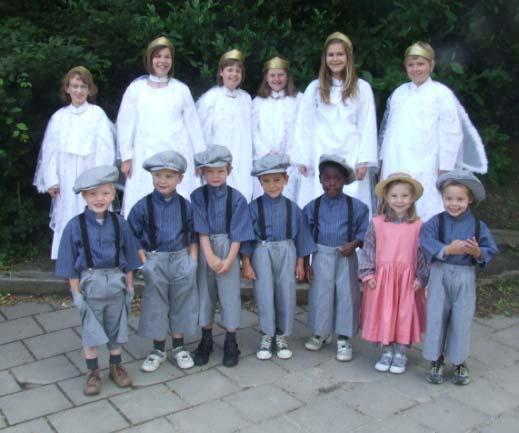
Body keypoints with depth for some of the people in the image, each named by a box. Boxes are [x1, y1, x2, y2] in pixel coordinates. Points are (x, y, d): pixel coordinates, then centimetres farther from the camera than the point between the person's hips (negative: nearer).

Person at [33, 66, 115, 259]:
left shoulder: (97, 114, 2)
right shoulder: (59, 117, 10)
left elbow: (105, 149, -2)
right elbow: (49, 150, 10)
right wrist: (51, 180, 3)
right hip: (66, 180, 3)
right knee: (67, 221, 3)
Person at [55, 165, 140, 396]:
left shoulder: (119, 223, -5)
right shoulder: (75, 226, -11)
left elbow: (128, 257, 3)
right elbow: (71, 263, -6)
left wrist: (129, 285, 4)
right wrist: (76, 292, -7)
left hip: (116, 283, 2)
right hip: (90, 284, -2)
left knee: (116, 328, 15)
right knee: (91, 330, 9)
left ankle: (116, 366, 33)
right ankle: (92, 373, 25)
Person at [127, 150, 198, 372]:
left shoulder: (185, 206, -1)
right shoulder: (143, 206, -7)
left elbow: (193, 237, 7)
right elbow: (134, 238, -3)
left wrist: (193, 261, -1)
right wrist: (145, 263, -10)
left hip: (182, 260, 1)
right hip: (155, 261, -1)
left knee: (180, 303, 11)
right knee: (156, 306, 9)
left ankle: (178, 347, 29)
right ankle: (158, 349, 25)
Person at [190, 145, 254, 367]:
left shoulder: (237, 198, -6)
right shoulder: (198, 196, -4)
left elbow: (237, 233, -7)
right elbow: (201, 230, -8)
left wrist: (229, 259, -13)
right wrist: (210, 256, -15)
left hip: (228, 249, -1)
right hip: (204, 250, 1)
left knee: (230, 295, 2)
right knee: (205, 293, 10)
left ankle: (230, 343, 16)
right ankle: (206, 341, 25)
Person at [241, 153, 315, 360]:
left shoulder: (292, 207, 1)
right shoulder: (254, 207, -5)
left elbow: (301, 235, 7)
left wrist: (300, 263, 7)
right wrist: (246, 264, -4)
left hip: (286, 253, 2)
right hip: (262, 252, -1)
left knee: (286, 294, 5)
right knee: (265, 294, 3)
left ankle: (282, 336, 21)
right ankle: (267, 336, 18)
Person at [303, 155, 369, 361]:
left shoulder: (356, 206, -3)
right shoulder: (312, 207, -1)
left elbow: (364, 231, 1)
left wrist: (354, 244, -19)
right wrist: (305, 262, 0)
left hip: (346, 256, -1)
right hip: (321, 256, 1)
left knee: (346, 296, 2)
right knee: (320, 295, 7)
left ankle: (343, 339, 15)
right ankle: (320, 333, 28)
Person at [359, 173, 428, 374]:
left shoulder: (418, 226, -2)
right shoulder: (377, 223, -2)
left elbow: (423, 253, 2)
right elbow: (368, 249, 1)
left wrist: (421, 278, -3)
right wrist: (368, 274, -4)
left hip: (408, 278, 0)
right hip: (382, 278, 0)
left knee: (405, 314, 6)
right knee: (383, 314, 6)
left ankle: (400, 353, 21)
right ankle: (386, 352, 22)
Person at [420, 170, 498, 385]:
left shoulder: (478, 225, -2)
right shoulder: (435, 222, -5)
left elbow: (491, 251, -2)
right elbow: (427, 244, -17)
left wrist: (478, 252, -22)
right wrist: (448, 249, -27)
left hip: (465, 277, 1)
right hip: (440, 274, 0)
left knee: (462, 321, 8)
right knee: (436, 318, 6)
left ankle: (460, 363, 24)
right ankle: (436, 361, 21)